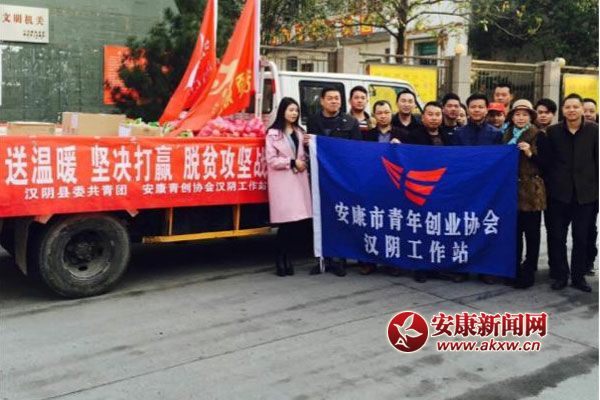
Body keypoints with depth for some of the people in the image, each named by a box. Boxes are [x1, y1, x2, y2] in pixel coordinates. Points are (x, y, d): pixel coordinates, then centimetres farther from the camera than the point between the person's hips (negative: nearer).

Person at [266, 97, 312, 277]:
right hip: (282, 180, -5)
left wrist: (303, 163, 0)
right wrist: (292, 163, -10)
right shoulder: (273, 133, -2)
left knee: (299, 220, 1)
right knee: (286, 221, -7)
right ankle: (280, 259, 9)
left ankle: (286, 256, 16)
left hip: (299, 179, 6)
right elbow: (271, 160, -8)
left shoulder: (300, 132, 17)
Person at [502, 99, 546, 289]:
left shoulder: (538, 136, 0)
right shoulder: (507, 135, 13)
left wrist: (530, 153, -16)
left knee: (531, 233, 0)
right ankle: (514, 270, 18)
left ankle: (528, 272, 7)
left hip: (532, 192, -4)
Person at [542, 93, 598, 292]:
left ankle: (578, 276, 19)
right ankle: (560, 275, 17)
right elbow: (547, 161, 4)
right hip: (559, 193, 1)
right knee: (557, 237, 4)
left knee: (581, 238, 6)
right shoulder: (553, 131, 2)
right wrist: (550, 185, 0)